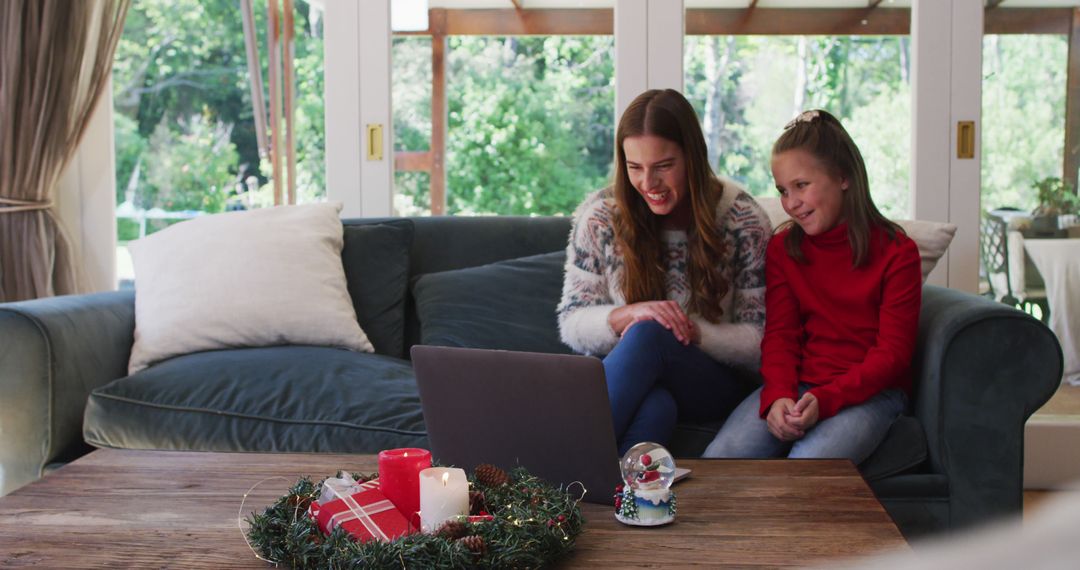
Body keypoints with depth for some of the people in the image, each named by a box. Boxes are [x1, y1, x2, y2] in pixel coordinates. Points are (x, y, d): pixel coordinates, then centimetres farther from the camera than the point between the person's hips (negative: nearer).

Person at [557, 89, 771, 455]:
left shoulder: (744, 221, -5)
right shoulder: (600, 215, -1)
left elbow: (761, 343, -4)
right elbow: (571, 325, 0)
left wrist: (690, 331, -22)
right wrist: (626, 315, -21)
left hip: (712, 384, 0)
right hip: (631, 380, 0)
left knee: (648, 335, -35)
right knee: (655, 405, -39)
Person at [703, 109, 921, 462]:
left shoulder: (896, 253, -2)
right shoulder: (783, 248, 11)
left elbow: (892, 353, -7)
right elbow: (779, 334, 4)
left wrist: (824, 400, -21)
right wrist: (778, 396, -17)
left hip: (869, 391, -3)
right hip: (797, 385, 3)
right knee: (718, 460, -24)